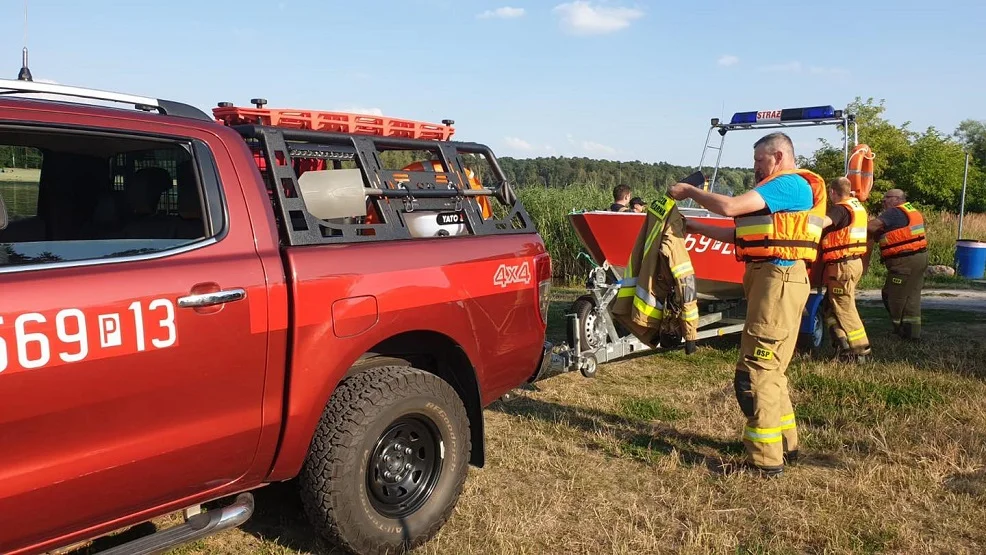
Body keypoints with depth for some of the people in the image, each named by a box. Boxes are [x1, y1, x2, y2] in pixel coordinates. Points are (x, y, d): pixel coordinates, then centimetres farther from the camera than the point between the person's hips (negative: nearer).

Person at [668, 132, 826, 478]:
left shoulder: (789, 184, -9)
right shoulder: (780, 190, 24)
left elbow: (729, 207, -19)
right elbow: (740, 234, 21)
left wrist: (690, 191, -4)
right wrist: (694, 227, 17)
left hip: (778, 279, -11)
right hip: (771, 279, 11)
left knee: (754, 371, -10)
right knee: (769, 368, 17)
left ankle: (766, 460, -5)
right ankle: (785, 444, 29)